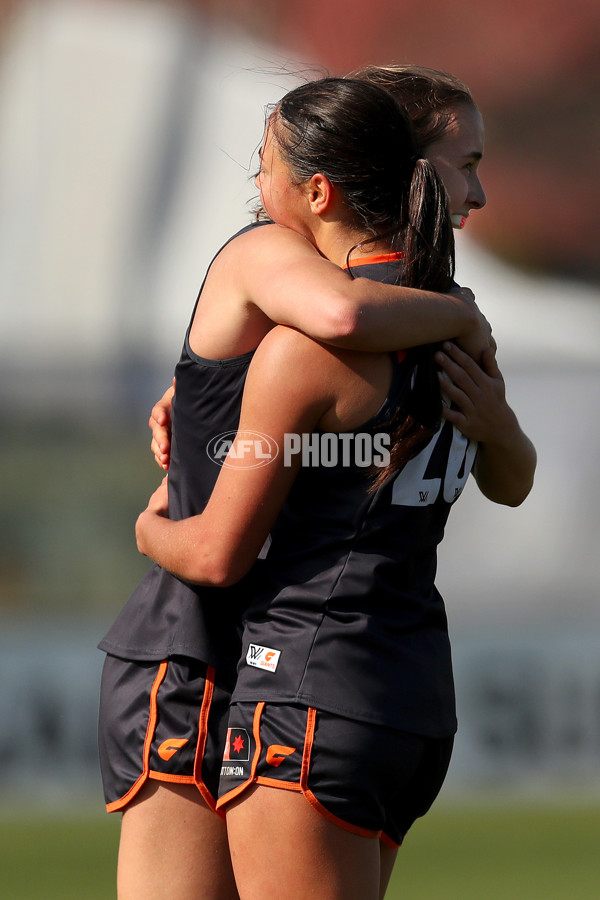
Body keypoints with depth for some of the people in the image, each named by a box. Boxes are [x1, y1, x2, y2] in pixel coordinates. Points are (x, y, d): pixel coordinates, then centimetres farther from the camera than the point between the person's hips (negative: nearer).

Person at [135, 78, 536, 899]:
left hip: (314, 699, -9)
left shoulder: (304, 347, -15)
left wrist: (152, 533, 11)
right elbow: (511, 484, 30)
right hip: (417, 700, 9)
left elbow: (219, 555, -9)